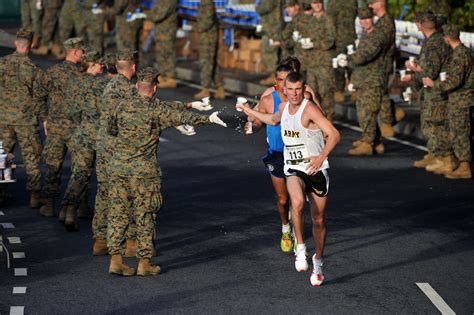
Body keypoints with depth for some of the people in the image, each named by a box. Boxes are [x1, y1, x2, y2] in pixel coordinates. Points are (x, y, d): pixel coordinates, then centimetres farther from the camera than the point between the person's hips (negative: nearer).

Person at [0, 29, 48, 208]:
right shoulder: (33, 69, -11)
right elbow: (39, 97, -8)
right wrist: (45, 119, 2)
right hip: (26, 119, -3)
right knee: (31, 157, 5)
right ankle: (35, 195, 5)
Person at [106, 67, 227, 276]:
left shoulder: (122, 106, 4)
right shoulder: (156, 110, -8)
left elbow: (111, 130, 17)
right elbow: (182, 117, -12)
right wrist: (208, 119, -4)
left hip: (118, 166, 4)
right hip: (144, 170, -4)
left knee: (118, 212, 8)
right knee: (145, 216, 5)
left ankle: (115, 260, 6)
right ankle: (144, 262, 8)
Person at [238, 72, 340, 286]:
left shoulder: (310, 110, -16)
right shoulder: (284, 107, 6)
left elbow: (334, 134, -26)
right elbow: (274, 120, 33)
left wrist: (321, 157, -40)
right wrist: (249, 112, 39)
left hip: (316, 169, -3)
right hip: (294, 170, 3)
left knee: (318, 220, 6)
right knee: (297, 203, -30)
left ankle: (318, 261, 28)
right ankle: (300, 249, -16)